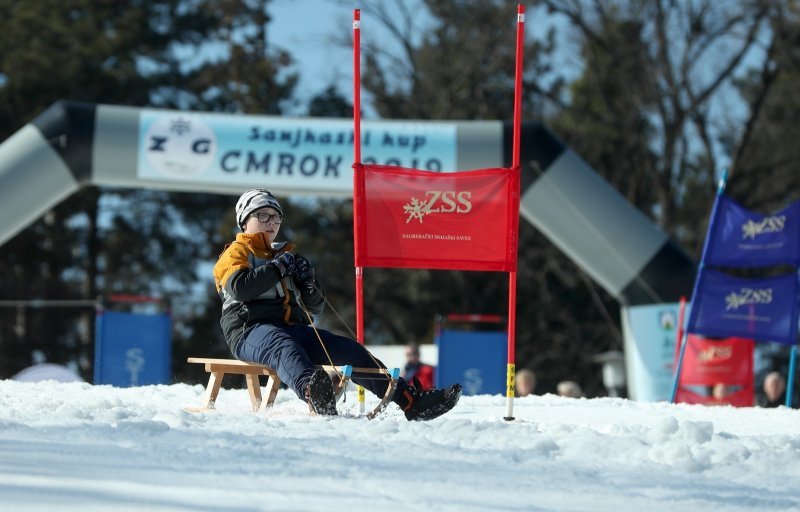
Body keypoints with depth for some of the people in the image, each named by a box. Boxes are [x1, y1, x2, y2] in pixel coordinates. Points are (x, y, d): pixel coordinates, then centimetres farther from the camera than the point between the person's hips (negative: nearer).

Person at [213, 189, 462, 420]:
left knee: (349, 350, -12)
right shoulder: (236, 253, 12)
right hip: (251, 331, -7)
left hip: (294, 329, 7)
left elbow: (315, 307, 26)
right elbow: (239, 287, -14)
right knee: (284, 347, -42)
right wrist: (278, 268, -6)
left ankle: (410, 401, -21)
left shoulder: (283, 254, 31)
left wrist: (307, 282, 4)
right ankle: (313, 394, -76)